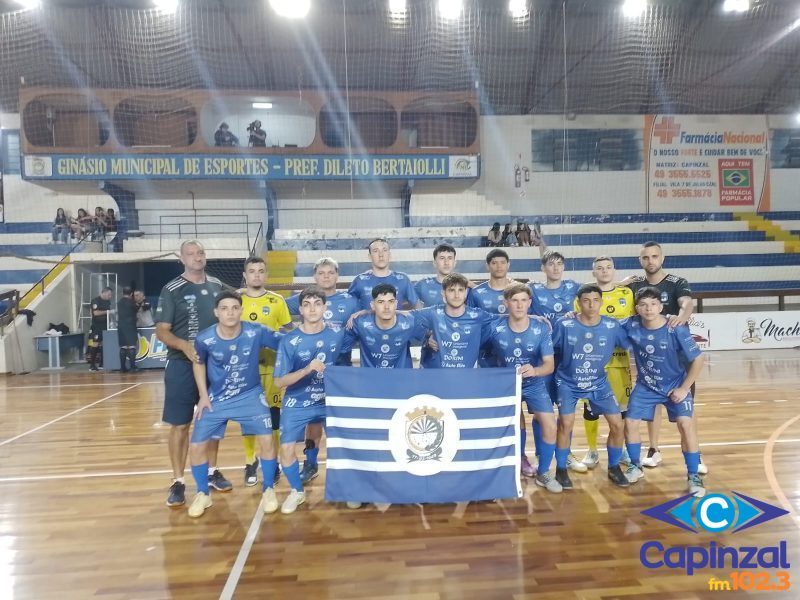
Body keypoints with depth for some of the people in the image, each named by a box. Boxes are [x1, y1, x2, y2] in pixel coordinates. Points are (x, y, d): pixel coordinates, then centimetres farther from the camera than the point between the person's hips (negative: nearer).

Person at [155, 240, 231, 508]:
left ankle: (212, 471, 29)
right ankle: (178, 482, 13)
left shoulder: (217, 286, 6)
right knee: (180, 425, 1)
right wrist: (183, 345, -27)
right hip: (182, 365, -4)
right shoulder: (172, 290, -6)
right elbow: (161, 331, -9)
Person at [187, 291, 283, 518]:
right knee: (197, 447, 1)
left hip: (250, 395, -1)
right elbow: (199, 364, 3)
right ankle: (203, 494, 26)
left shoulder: (257, 333, -22)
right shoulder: (204, 339, -17)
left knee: (267, 441, -10)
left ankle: (268, 490, 14)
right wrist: (203, 395, 1)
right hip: (216, 398, 1)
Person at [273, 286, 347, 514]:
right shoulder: (289, 341, -14)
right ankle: (297, 491, 21)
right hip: (297, 404, -1)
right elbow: (279, 382, -15)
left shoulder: (338, 335, -8)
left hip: (330, 401, 1)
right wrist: (307, 369, -27)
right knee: (286, 449, -7)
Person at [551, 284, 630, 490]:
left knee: (618, 424, -1)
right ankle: (561, 470, 5)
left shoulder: (613, 326, -12)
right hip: (568, 384, -3)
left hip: (599, 384, 3)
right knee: (566, 423, -16)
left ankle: (614, 468, 23)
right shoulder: (564, 325, -18)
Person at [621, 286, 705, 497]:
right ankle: (636, 467, 23)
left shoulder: (677, 330, -24)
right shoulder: (632, 326, -17)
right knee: (630, 423, -2)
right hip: (645, 386, 3)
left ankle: (693, 476, 2)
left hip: (675, 386, -2)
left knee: (686, 424, -16)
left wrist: (684, 388, -15)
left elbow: (698, 359, -16)